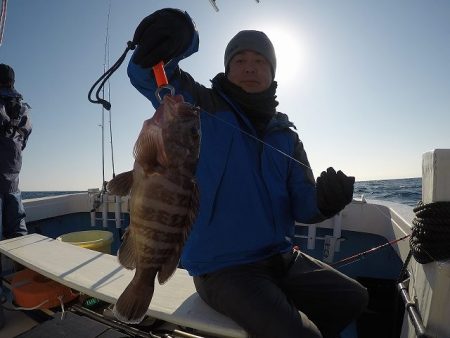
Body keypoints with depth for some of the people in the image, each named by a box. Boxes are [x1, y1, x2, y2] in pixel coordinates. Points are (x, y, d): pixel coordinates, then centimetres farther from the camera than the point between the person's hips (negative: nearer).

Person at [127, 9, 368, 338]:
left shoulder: (286, 135, 7)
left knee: (353, 297, 15)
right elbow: (145, 71, -19)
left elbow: (301, 205, 1)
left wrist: (325, 199, -21)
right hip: (222, 268, -5)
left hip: (281, 259, 6)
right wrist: (180, 34, -39)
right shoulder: (202, 109, -5)